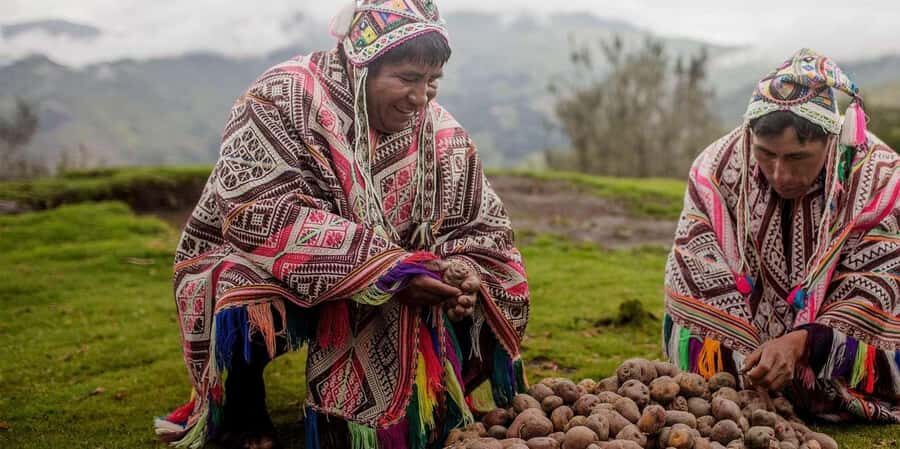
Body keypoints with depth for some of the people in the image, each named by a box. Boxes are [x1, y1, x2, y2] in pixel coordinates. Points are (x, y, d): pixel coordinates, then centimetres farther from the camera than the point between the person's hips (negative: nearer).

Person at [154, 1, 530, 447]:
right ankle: (239, 410, 0)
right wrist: (384, 267, -39)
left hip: (382, 291, 5)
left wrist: (464, 276, -27)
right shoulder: (284, 96, -21)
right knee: (249, 306, -38)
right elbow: (261, 215, -32)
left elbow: (483, 228, -2)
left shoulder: (440, 133, -7)